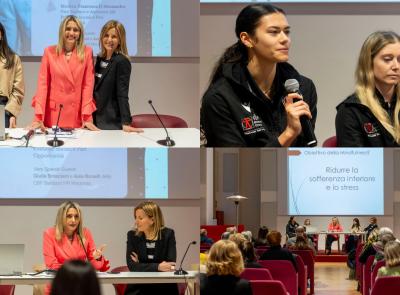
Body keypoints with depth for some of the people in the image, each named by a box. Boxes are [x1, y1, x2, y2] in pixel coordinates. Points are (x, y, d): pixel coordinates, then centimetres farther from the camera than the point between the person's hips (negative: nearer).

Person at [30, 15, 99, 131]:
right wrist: (38, 118, -8)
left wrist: (87, 118, -8)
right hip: (53, 114, 0)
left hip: (77, 117, 0)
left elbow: (88, 85, 0)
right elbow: (43, 84, 0)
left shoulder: (87, 52, 3)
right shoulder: (49, 52, 3)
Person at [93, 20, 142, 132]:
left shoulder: (122, 62, -11)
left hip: (112, 122, -7)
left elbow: (122, 94, -17)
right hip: (97, 118, 7)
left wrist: (126, 123, -23)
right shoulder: (100, 59, 10)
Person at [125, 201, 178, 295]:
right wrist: (157, 267, -22)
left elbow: (170, 265, -8)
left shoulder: (168, 234, 1)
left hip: (164, 287, -1)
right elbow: (131, 265, -10)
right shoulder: (132, 235, 3)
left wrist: (142, 266, -8)